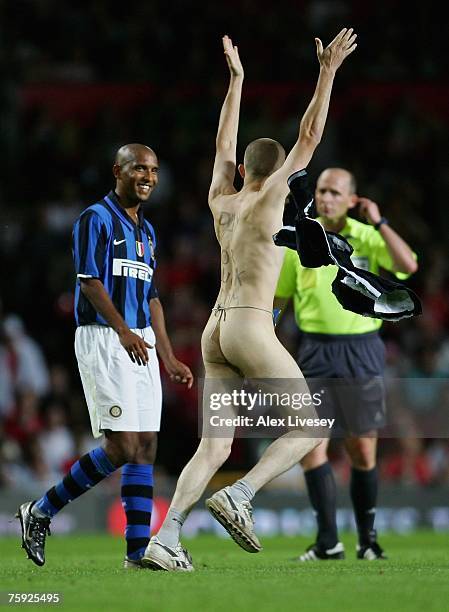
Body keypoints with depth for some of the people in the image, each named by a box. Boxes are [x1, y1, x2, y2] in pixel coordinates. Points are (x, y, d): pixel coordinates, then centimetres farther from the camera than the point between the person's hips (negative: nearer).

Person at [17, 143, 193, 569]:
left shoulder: (145, 230, 19)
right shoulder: (96, 219, -5)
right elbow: (90, 281, -15)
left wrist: (169, 359, 19)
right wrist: (123, 331, -26)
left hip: (140, 343, 8)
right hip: (102, 338, -8)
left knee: (145, 446, 1)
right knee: (121, 447, -14)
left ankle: (138, 551, 2)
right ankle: (40, 511, 1)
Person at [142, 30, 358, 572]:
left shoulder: (221, 201, 14)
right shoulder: (269, 198, -3)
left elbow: (224, 146, 31)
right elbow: (310, 136, -4)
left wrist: (236, 79, 38)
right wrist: (328, 72, 1)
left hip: (216, 332, 7)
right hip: (252, 329, -7)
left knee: (215, 445, 4)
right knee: (309, 428, 2)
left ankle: (164, 538, -11)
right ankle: (239, 497, -15)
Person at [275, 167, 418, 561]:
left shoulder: (369, 238, -1)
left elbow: (408, 266, -19)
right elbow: (277, 298, 13)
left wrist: (378, 222, -14)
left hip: (361, 352, -1)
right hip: (316, 352, 1)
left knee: (363, 451, 4)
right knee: (310, 443, -12)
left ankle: (367, 537, 19)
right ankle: (328, 540, -10)